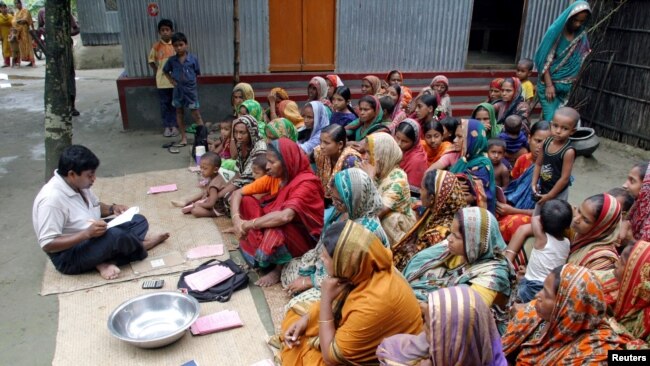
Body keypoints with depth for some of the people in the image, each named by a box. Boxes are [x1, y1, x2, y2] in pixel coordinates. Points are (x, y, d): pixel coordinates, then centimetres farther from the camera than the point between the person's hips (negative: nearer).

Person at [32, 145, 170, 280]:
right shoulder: (52, 198, -27)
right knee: (115, 235, -31)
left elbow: (95, 206, 18)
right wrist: (87, 233, -33)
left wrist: (112, 208, -3)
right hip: (69, 256, -9)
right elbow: (47, 245, -27)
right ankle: (141, 246, -1)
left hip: (92, 237, 9)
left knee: (139, 221, 3)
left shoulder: (78, 184, -1)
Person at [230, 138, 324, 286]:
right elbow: (238, 193, -2)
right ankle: (255, 254, 0)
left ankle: (280, 268, -9)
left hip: (303, 238, -7)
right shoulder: (275, 177, -3)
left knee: (276, 228, -38)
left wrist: (249, 224, -30)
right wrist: (237, 219, -22)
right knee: (246, 201, -8)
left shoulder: (306, 183, -25)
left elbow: (285, 216, -41)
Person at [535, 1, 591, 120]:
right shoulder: (555, 31, -9)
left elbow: (580, 60, 11)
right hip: (549, 82, -4)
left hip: (566, 86, 4)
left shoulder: (582, 35, 4)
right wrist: (549, 85, -17)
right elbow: (546, 60, -11)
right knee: (550, 118, -10)